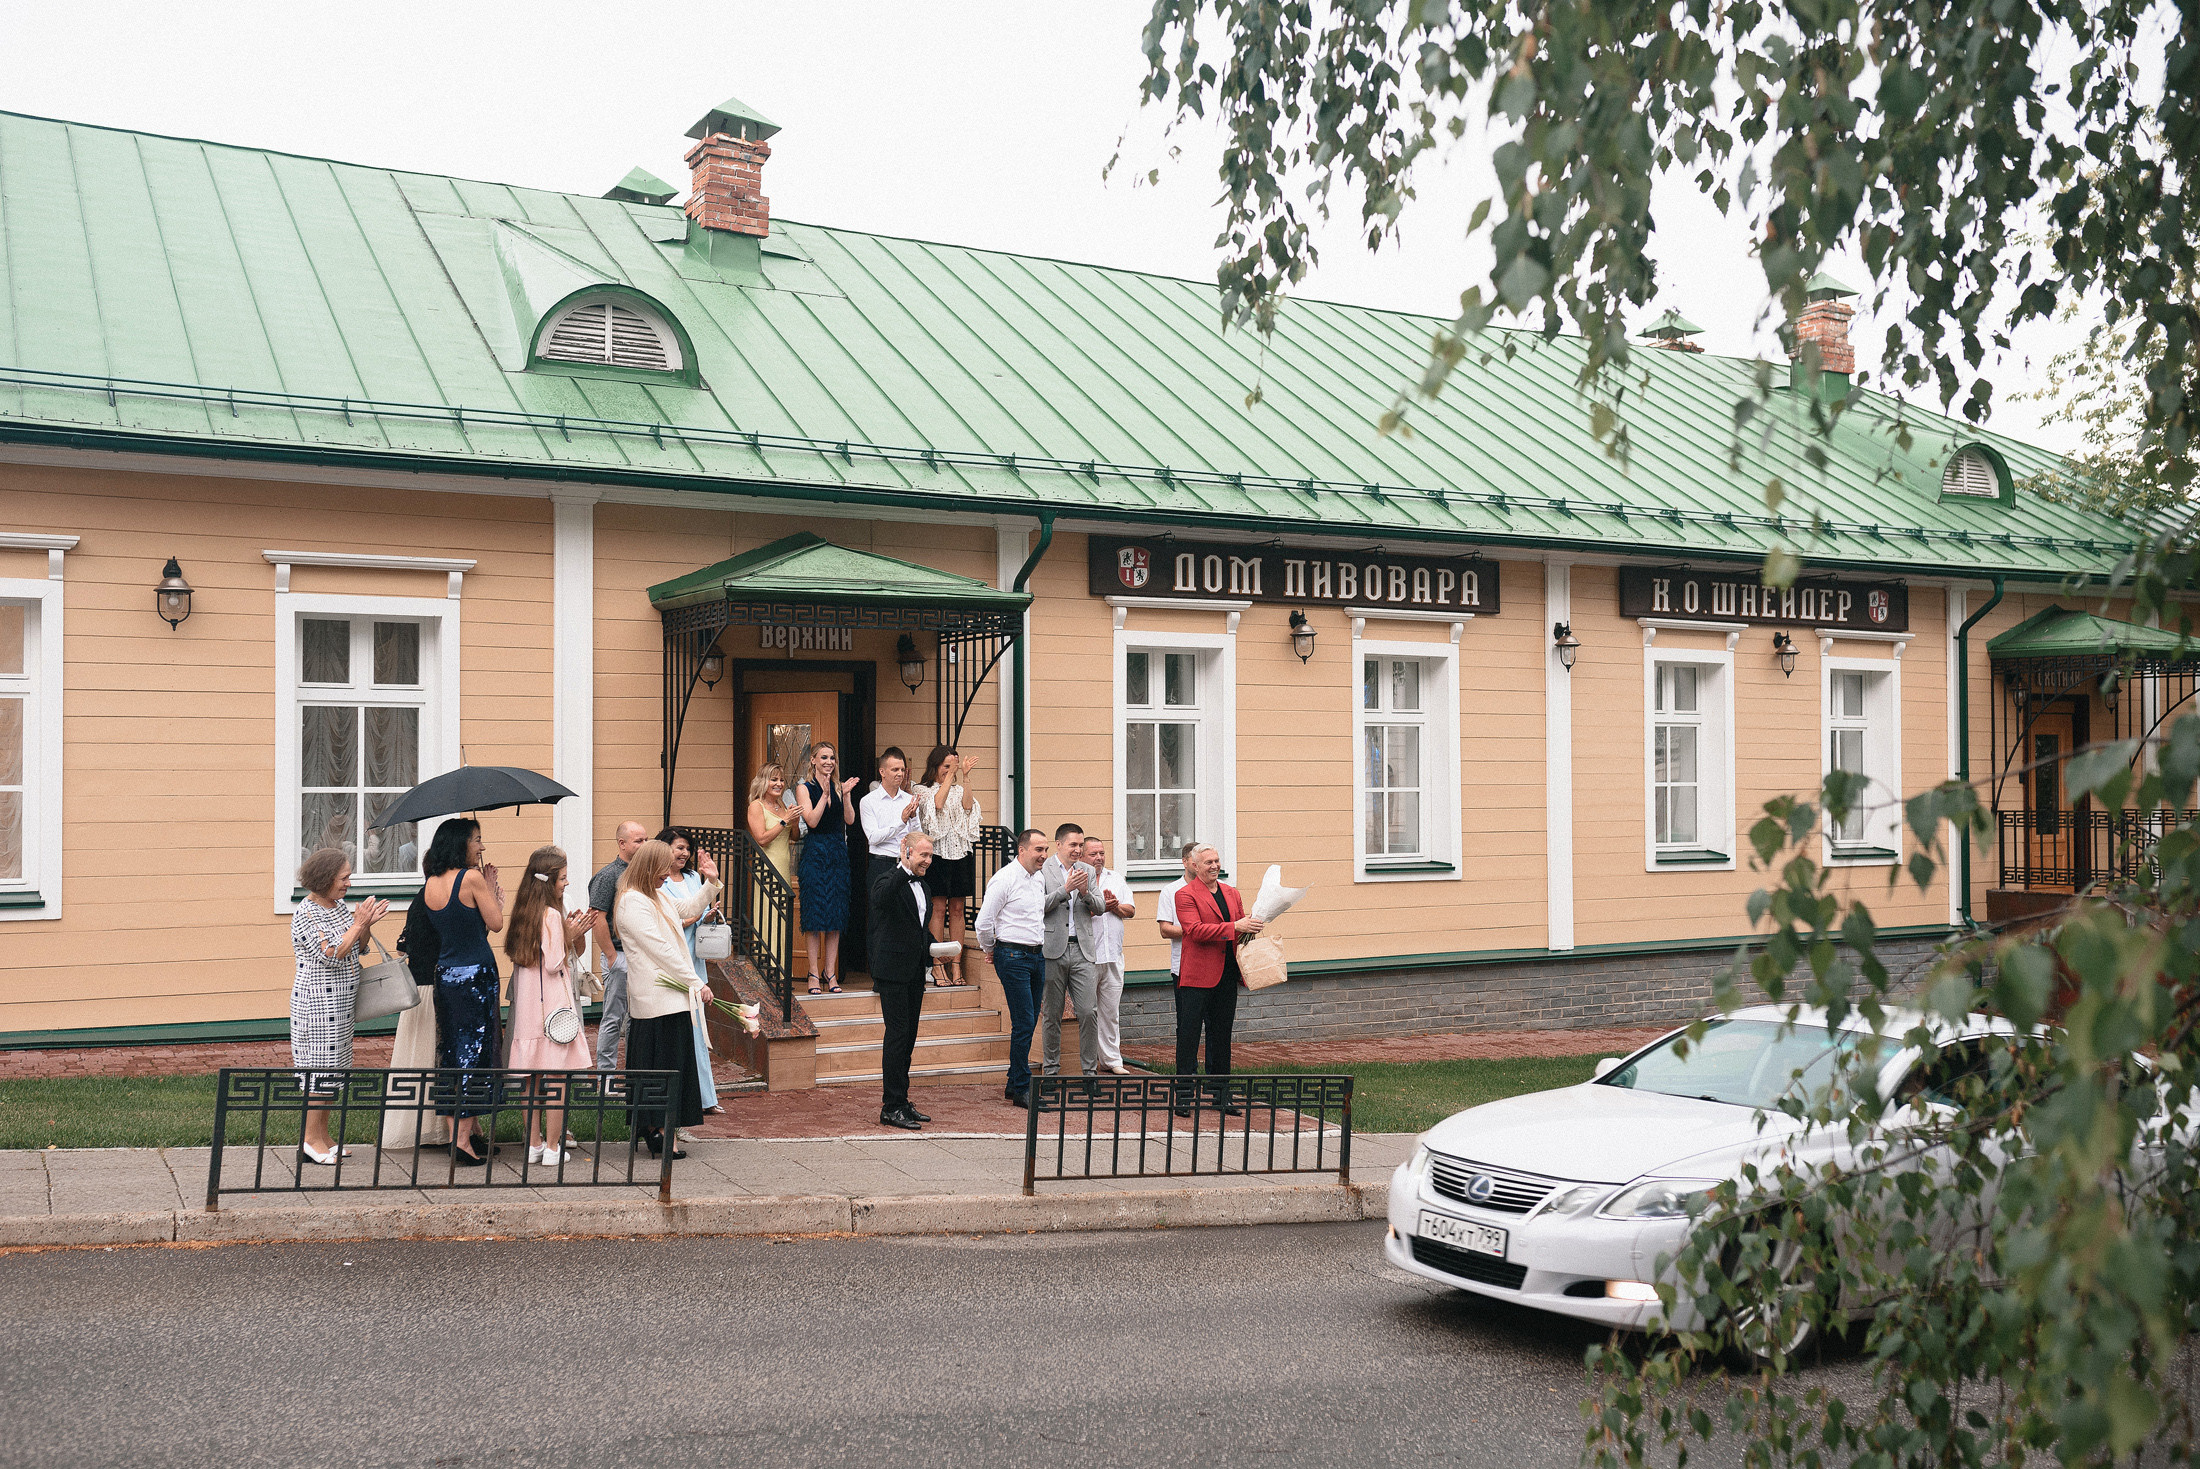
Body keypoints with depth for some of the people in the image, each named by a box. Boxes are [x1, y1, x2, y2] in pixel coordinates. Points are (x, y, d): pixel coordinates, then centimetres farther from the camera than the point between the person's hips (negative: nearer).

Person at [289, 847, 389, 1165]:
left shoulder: (339, 907, 10)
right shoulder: (307, 914, -15)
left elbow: (358, 949, 17)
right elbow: (332, 955, -22)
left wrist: (367, 925, -1)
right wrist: (358, 924, -18)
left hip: (340, 1003, 9)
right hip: (318, 1003, -9)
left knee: (333, 1068, 12)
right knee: (320, 1067, -5)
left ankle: (322, 1135, 19)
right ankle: (310, 1139, 4)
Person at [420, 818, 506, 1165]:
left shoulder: (430, 884, 7)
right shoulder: (472, 877, -13)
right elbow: (496, 923, -8)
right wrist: (492, 889, 5)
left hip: (444, 975, 7)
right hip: (476, 975, -7)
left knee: (453, 1050, 13)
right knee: (475, 1050, -2)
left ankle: (462, 1131, 20)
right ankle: (463, 1139, -3)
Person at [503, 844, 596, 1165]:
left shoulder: (524, 911, 8)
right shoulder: (551, 914, -15)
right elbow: (554, 964, -17)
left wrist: (575, 933, 11)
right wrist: (569, 936, -5)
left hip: (526, 1003, 8)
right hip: (551, 1002, -8)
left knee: (531, 1076, 11)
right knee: (558, 1075, -1)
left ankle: (533, 1144, 18)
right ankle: (552, 1147, 1)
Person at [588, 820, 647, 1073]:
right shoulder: (609, 874, -9)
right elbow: (597, 918, -15)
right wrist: (612, 957, -16)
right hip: (619, 954, -7)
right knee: (614, 1018, -2)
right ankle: (606, 1073, 5)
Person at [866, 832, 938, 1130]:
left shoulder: (923, 888, 16)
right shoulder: (889, 881, -11)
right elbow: (880, 898, -37)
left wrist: (934, 947, 9)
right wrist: (904, 867, -35)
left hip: (915, 974, 8)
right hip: (893, 972, -8)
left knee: (908, 1038, 11)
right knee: (897, 1035, -9)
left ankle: (901, 1102, 19)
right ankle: (891, 1107, -5)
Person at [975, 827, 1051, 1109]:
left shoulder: (1040, 880, 13)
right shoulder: (1004, 880, -12)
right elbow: (983, 922, -12)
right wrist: (990, 950, 1)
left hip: (1037, 956, 8)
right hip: (1013, 956, -8)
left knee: (1029, 1023, 10)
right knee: (1023, 1023, -9)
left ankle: (1014, 1084, 21)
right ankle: (1022, 1089, -3)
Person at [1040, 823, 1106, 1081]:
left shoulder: (1088, 871, 13)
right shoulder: (1042, 870, -1)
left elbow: (1099, 908, 8)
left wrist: (1086, 893, -11)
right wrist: (1065, 889, -19)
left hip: (1082, 950, 3)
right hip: (1053, 950, -3)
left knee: (1089, 1012, -3)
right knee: (1051, 1014, 5)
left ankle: (1090, 1069, 6)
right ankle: (1051, 1068, 16)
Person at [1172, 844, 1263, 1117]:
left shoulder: (1232, 893, 17)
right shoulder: (1186, 895, -5)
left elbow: (1242, 934, 24)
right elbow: (1195, 930, -18)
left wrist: (1251, 928, 0)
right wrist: (1234, 927, -22)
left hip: (1227, 975, 6)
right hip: (1197, 976, -6)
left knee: (1221, 1034, 11)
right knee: (1189, 1034, -3)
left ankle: (1222, 1094, 18)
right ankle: (1183, 1095, 1)